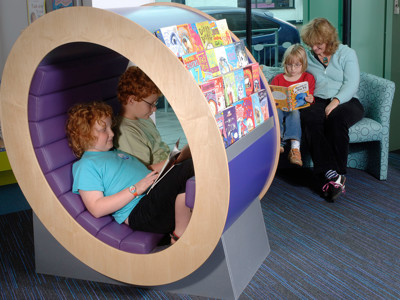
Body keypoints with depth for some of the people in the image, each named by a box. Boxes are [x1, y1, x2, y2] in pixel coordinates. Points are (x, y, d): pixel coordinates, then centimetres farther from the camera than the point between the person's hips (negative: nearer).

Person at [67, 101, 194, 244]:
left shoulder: (116, 153, 29)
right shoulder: (85, 166, 0)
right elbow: (96, 209, -12)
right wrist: (135, 189, -17)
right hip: (138, 211, -10)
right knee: (184, 171, -31)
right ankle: (180, 235, -20)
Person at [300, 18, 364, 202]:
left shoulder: (347, 54, 9)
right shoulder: (307, 57, 18)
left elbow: (351, 84, -3)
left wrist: (336, 102, -21)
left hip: (345, 101, -2)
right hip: (317, 102, 2)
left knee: (337, 117, -38)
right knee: (309, 118, -35)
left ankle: (338, 173, -33)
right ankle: (331, 175, -41)